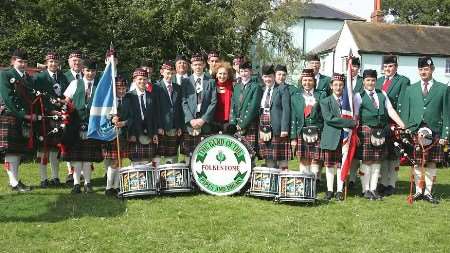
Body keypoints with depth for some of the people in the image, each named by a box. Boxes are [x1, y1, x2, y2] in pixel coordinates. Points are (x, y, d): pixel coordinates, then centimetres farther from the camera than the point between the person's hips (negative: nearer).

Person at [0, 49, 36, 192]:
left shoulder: (28, 78, 17)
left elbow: (31, 98, 17)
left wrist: (32, 114, 0)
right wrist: (23, 114, -17)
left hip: (24, 119, 7)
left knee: (19, 151, 10)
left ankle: (14, 179, 18)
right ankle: (14, 183, -4)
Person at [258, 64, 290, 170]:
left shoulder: (282, 89, -1)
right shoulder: (262, 90, 16)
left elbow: (286, 109, -8)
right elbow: (259, 110, 16)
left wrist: (284, 128, -16)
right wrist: (259, 127, 7)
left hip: (278, 129, -5)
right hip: (264, 128, 5)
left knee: (281, 157, -3)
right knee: (269, 158, 8)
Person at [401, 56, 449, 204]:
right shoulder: (411, 89, 12)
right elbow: (405, 113, 11)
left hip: (435, 132, -1)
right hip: (415, 132, 1)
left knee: (431, 164, 3)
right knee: (417, 164, 3)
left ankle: (428, 192, 12)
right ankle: (418, 191, 13)